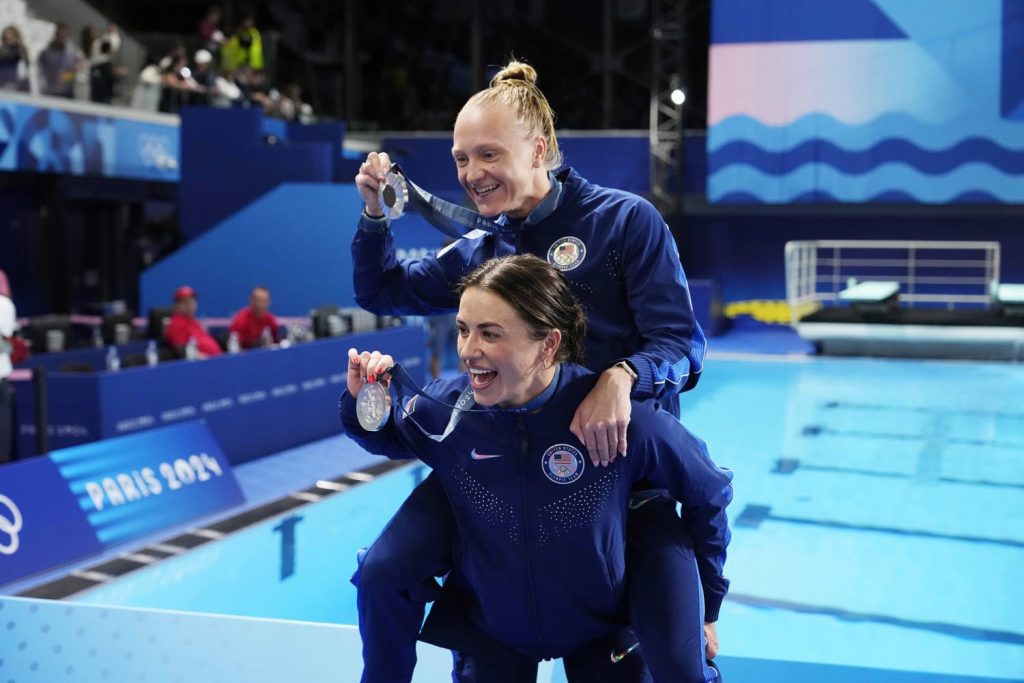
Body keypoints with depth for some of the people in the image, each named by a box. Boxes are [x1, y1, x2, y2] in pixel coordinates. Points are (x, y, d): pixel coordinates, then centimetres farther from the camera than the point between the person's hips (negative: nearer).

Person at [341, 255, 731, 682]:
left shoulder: (622, 418, -28)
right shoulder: (445, 409, -21)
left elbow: (708, 495, -10)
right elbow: (386, 437, 4)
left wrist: (702, 606, -1)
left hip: (602, 630, -1)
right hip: (488, 628, 2)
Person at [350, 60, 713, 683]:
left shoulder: (626, 220, -8)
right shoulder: (481, 252, 8)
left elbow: (681, 341, -13)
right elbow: (382, 292, 19)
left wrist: (620, 377, -34)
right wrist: (375, 214, 1)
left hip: (622, 454, -3)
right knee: (385, 574, -10)